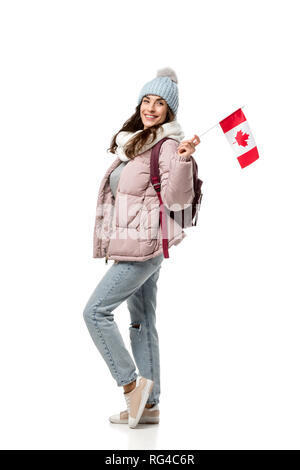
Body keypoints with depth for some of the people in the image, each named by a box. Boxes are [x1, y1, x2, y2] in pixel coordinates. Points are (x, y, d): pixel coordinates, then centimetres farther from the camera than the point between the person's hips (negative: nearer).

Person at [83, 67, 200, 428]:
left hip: (146, 247, -9)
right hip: (133, 248, 9)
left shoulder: (168, 146, -11)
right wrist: (113, 243, 26)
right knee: (141, 323, 10)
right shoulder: (133, 144, 16)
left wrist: (183, 158, -32)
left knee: (96, 311, -9)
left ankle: (131, 383, 0)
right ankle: (149, 405, 18)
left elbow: (177, 198, -19)